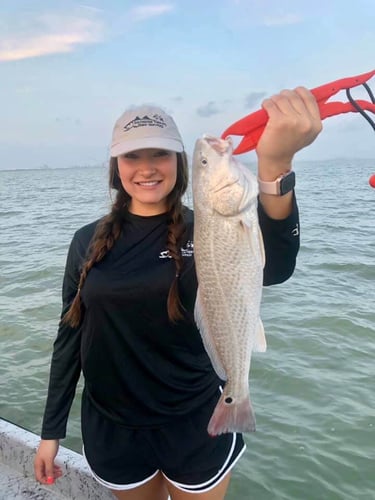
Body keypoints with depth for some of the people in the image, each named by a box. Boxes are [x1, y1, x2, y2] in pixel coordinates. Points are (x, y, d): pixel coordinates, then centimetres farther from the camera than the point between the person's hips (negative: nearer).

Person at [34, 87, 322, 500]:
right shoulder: (88, 242, -4)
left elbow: (272, 267, -33)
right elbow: (71, 334, 2)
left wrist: (274, 163, -52)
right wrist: (51, 430, 5)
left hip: (196, 426, -2)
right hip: (111, 429, 2)